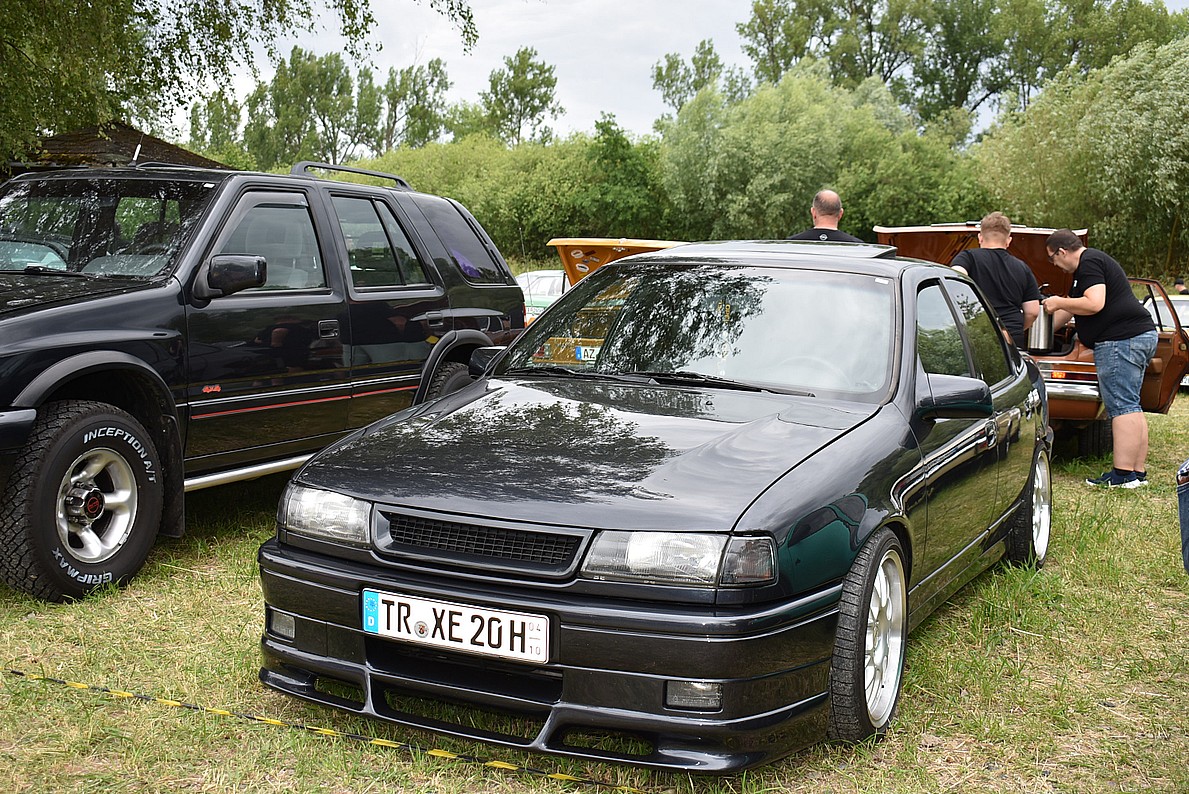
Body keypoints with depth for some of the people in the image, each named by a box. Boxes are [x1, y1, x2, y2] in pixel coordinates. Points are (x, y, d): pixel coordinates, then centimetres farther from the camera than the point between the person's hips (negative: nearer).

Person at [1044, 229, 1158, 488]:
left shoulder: (1089, 263, -8)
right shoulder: (1095, 261, 26)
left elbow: (1094, 304, -21)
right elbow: (1069, 310, 33)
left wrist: (1058, 302, -7)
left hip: (1121, 340, -11)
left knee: (1122, 408, -12)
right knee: (1131, 408, 11)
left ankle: (1123, 474, -13)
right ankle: (1139, 471, 13)